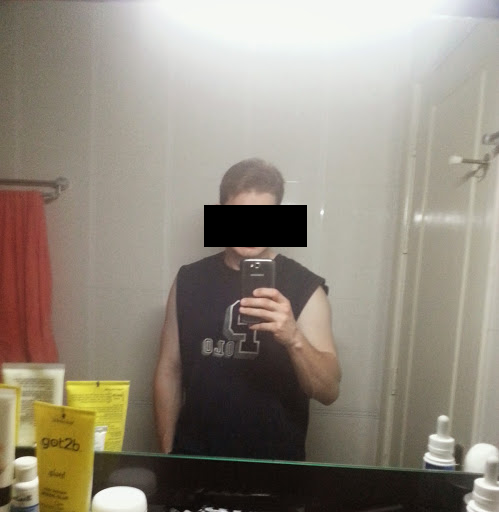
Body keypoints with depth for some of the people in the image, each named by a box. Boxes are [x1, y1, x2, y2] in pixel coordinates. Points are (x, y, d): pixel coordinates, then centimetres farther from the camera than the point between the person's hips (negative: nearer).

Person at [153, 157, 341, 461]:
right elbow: (169, 370, 2)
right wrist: (167, 452, 1)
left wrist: (294, 338, -33)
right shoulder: (189, 281, -5)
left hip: (276, 463, -1)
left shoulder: (305, 287, -12)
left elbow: (329, 392, -15)